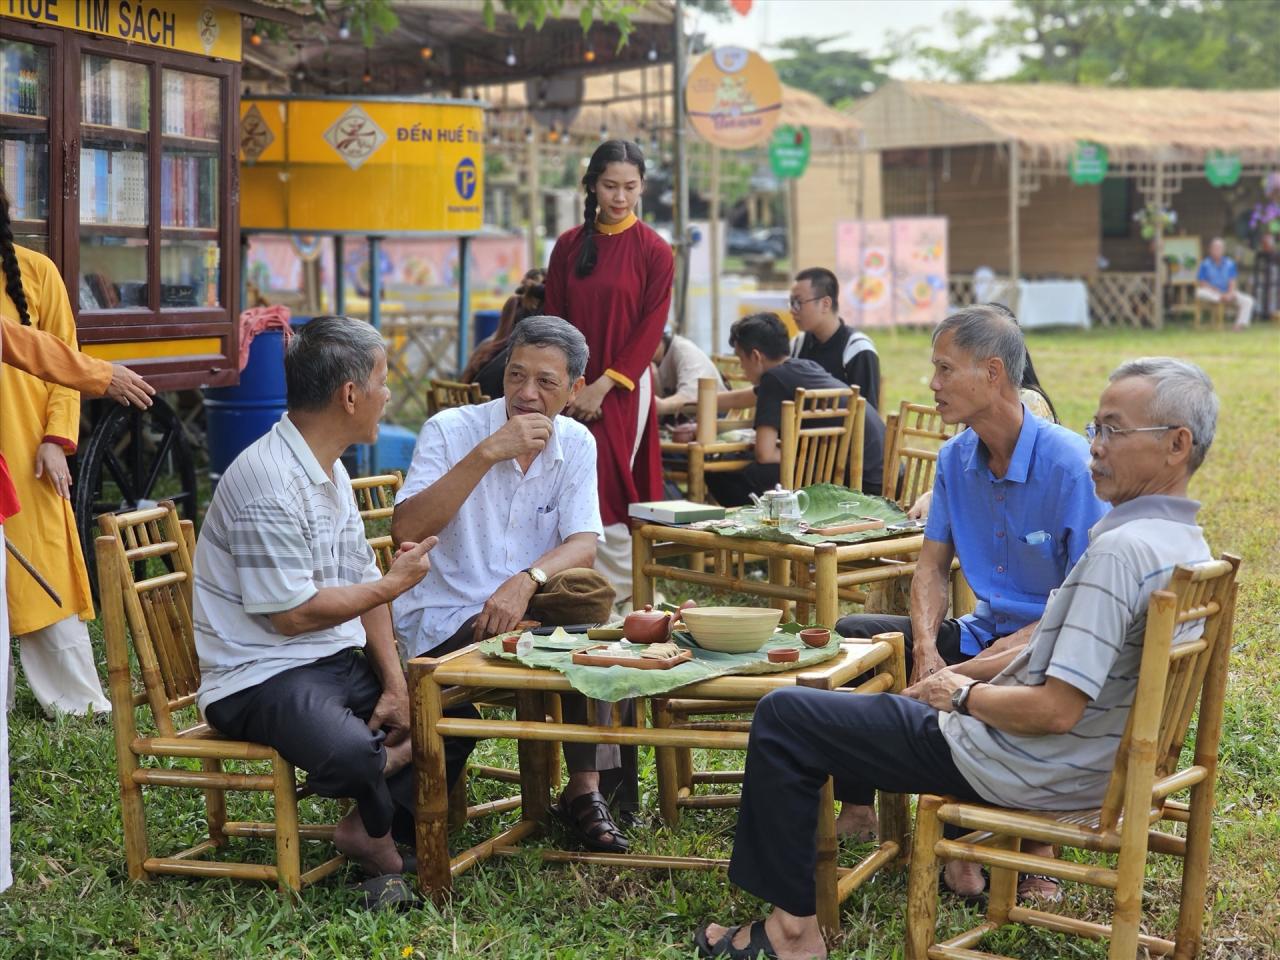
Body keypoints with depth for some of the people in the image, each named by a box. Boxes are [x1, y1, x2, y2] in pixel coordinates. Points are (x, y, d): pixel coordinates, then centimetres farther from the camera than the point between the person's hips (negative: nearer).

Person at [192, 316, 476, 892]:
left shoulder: (331, 471, 11)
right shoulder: (268, 481, -21)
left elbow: (362, 585, 12)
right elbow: (292, 613, -22)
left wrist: (395, 685, 1)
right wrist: (393, 585, -9)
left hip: (338, 664, 10)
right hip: (262, 677, -10)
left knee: (457, 718, 6)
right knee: (352, 754, -34)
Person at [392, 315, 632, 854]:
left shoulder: (576, 444, 4)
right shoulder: (450, 431, -8)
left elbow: (583, 545, -7)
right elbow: (405, 530, -22)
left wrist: (526, 582, -28)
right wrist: (487, 454, -27)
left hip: (528, 609, 4)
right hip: (445, 623, -4)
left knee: (589, 591, -30)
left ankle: (585, 790, -21)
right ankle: (583, 788, -12)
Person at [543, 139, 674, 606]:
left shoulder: (653, 251, -1)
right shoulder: (569, 246, 8)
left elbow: (651, 328, -6)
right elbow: (553, 322, 7)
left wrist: (603, 386, -12)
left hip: (623, 389, -3)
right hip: (573, 389, 3)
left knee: (606, 492, -9)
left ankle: (620, 597, 0)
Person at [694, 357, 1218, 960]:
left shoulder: (1120, 549, -28)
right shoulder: (1190, 546, 4)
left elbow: (1056, 711, -29)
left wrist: (965, 694, -11)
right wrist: (972, 677, 11)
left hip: (1033, 770, -10)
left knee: (782, 717, -3)